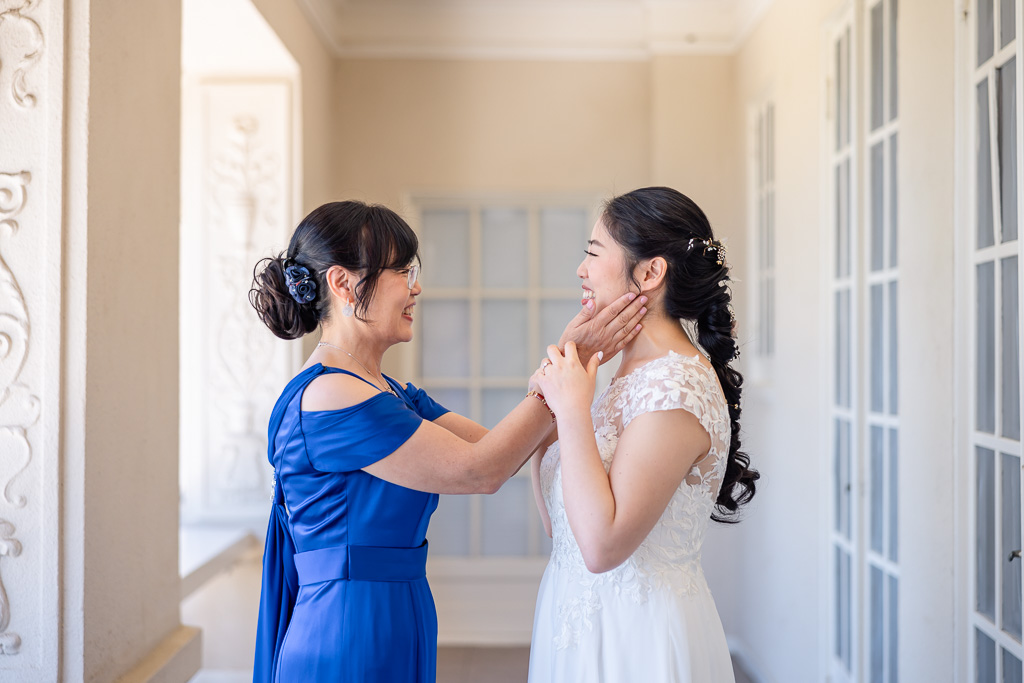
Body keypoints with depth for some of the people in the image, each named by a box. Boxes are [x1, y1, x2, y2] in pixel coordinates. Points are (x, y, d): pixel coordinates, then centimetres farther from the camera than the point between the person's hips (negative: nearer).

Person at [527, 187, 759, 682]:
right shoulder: (634, 377, 7)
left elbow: (601, 544, -28)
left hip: (636, 641, -9)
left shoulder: (677, 388, -21)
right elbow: (558, 526, 10)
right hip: (588, 622, 9)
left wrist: (574, 411, -23)